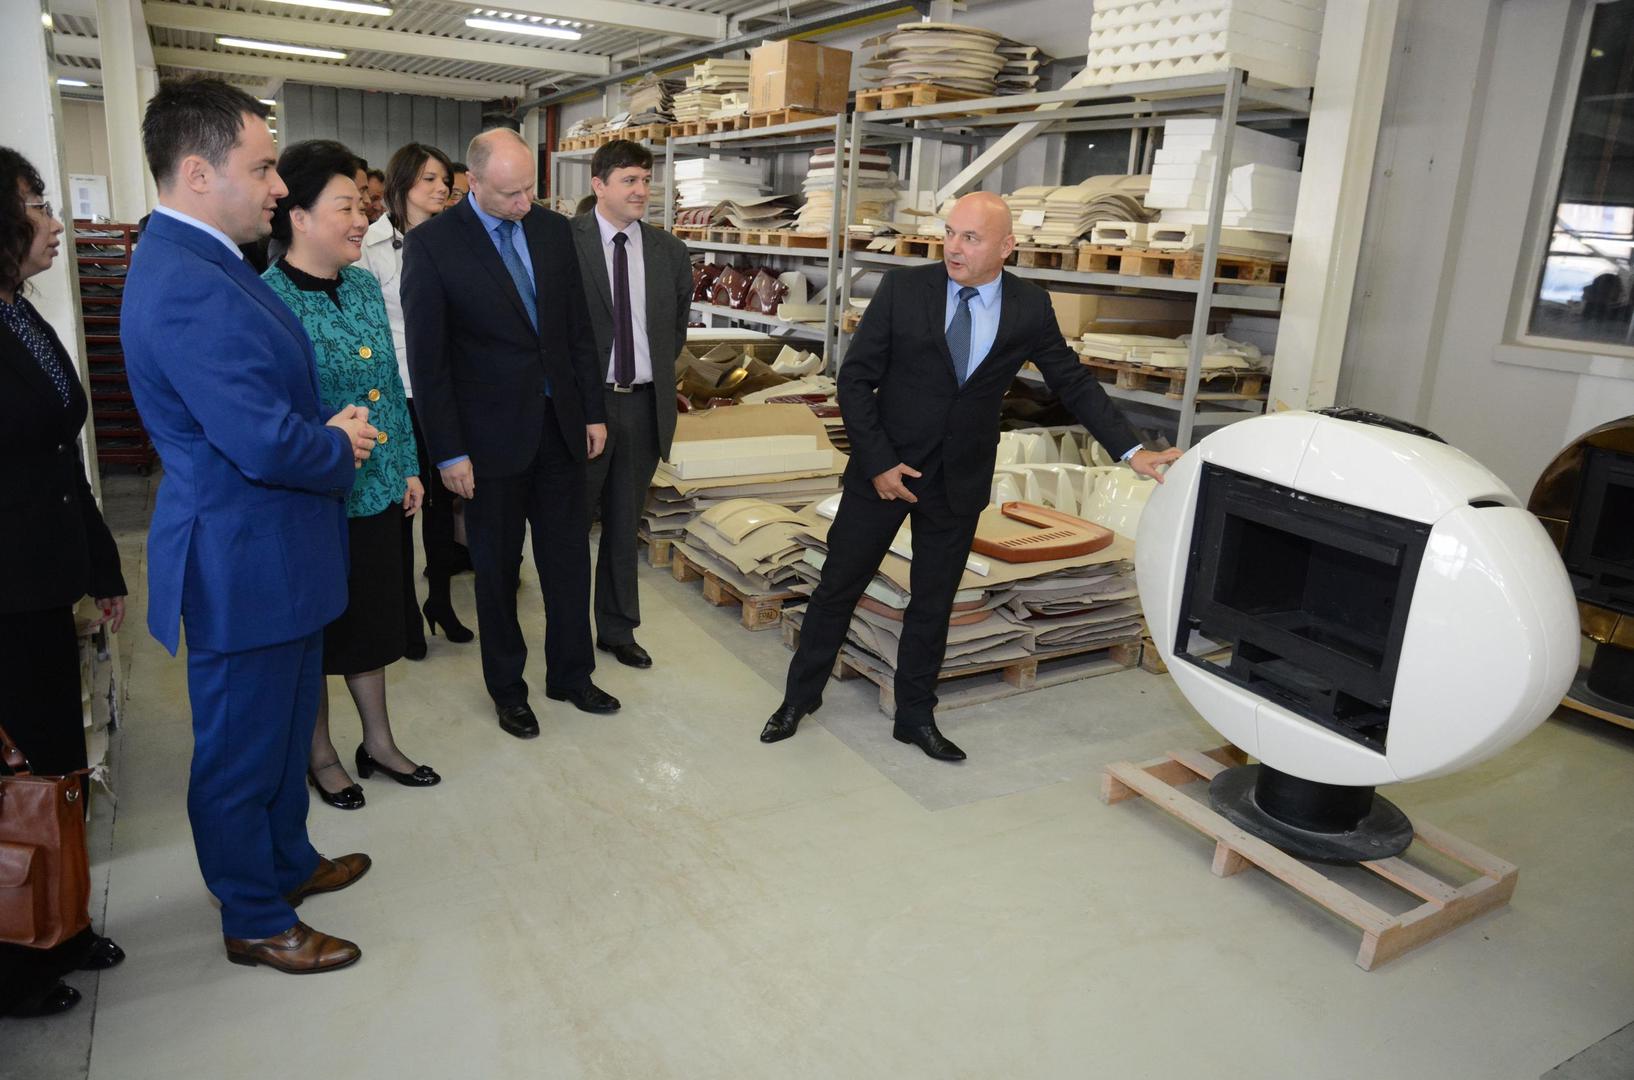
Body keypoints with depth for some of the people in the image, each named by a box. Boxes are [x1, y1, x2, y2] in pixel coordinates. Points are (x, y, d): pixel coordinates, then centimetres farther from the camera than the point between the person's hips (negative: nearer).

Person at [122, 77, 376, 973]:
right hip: (243, 563, -10)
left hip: (274, 553, 10)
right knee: (242, 750, 9)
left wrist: (328, 432, -2)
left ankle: (286, 861, 45)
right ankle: (255, 922, 28)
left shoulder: (202, 262, 8)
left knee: (284, 728, 25)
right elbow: (266, 444, -30)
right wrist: (341, 448, -10)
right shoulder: (187, 287, -26)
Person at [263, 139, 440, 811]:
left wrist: (409, 467, 11)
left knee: (370, 618, 18)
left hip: (378, 491, 6)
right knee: (314, 629, 12)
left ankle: (379, 743, 34)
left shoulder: (365, 287, 5)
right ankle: (321, 755, 32)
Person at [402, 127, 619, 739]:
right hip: (492, 434, -4)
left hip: (560, 424, 4)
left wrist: (593, 411, 6)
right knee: (498, 571, 11)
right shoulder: (432, 245, -10)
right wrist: (448, 451, -11)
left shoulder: (554, 230, 3)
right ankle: (507, 688, 29)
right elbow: (427, 359, -9)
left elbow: (579, 327, 9)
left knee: (569, 559, 12)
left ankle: (571, 675, 31)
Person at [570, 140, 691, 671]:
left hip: (644, 403, 4)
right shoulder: (565, 241, -9)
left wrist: (660, 372, 12)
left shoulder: (669, 251, 4)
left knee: (624, 525, 14)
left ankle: (618, 630, 28)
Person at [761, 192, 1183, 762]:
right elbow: (855, 378, -6)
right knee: (838, 586, 8)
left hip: (959, 480, 2)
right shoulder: (903, 288, -10)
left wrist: (1132, 450, -3)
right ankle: (799, 697, 28)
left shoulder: (1029, 307, -4)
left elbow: (1074, 383, 5)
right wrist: (878, 461, -13)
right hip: (884, 468, -1)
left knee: (933, 603, 12)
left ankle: (916, 717, 29)